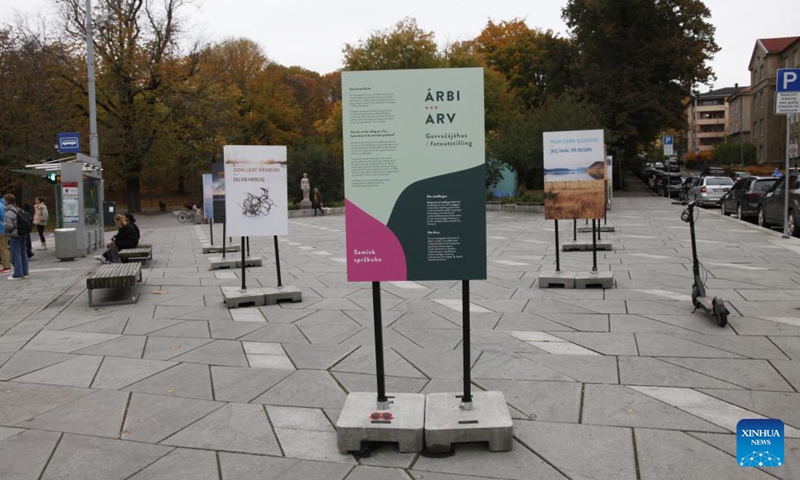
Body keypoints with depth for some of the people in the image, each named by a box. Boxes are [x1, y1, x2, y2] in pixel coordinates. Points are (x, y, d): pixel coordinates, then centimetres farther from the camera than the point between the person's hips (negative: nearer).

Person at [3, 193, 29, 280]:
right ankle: (24, 273, 17)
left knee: (16, 255, -1)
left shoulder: (9, 212, -15)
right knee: (23, 253, 12)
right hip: (23, 234, 8)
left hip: (15, 235, -8)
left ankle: (18, 274, 2)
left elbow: (8, 226, -18)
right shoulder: (19, 210, 9)